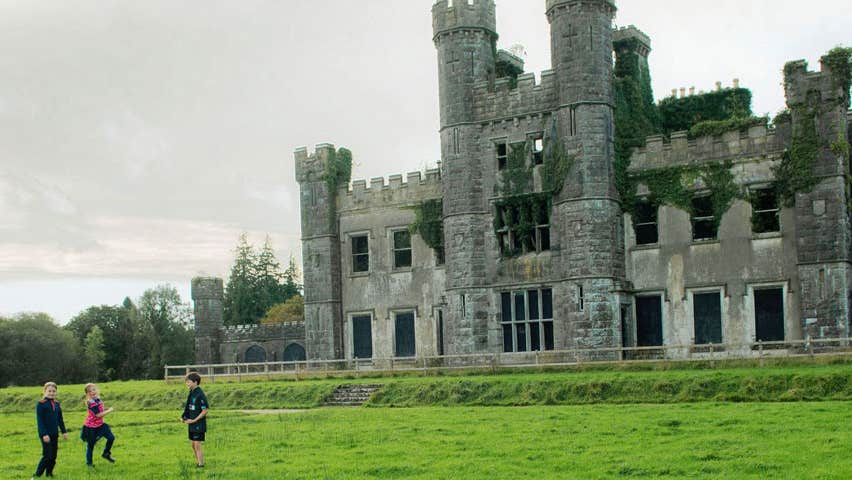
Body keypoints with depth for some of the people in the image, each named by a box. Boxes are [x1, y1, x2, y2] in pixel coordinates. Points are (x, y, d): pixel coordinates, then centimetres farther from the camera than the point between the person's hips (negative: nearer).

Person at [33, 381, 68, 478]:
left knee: (53, 456, 8)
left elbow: (60, 419, 16)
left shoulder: (56, 404, 9)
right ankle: (37, 475, -4)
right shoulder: (41, 404, -9)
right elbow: (39, 421, -13)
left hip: (54, 434, 6)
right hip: (45, 435, -6)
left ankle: (49, 474, 18)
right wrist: (44, 434, -19)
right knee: (47, 456, -10)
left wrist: (64, 431, 12)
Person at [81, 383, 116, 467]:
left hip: (100, 424, 8)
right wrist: (109, 411, -18)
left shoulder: (98, 399, 2)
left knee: (111, 437, 1)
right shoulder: (91, 403, -24)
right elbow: (98, 415, -26)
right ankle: (89, 462, 23)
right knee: (91, 444, 6)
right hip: (91, 427, -8)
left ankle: (106, 454, 22)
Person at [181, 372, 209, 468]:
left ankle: (201, 465, 4)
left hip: (199, 424, -9)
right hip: (192, 424, 9)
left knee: (198, 445, -4)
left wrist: (194, 420, -18)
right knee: (193, 444, 14)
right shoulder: (191, 393, 9)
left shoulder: (200, 394, -17)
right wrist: (183, 418, 5)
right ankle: (197, 463, 26)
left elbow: (205, 410, -19)